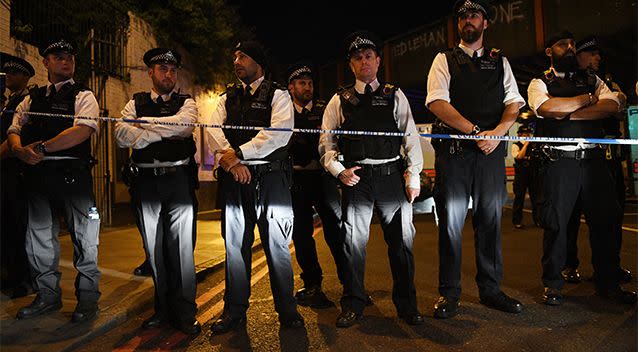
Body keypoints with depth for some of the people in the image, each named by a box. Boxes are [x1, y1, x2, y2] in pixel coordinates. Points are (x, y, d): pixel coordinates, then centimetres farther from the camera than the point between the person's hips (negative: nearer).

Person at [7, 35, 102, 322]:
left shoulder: (83, 96, 2)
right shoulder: (32, 98, 18)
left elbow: (83, 131, -15)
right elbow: (14, 130, 12)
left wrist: (40, 148, -15)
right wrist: (21, 151, -11)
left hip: (72, 174, -5)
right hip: (37, 175, 6)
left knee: (83, 238, 1)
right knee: (38, 239, 12)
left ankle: (87, 299, 13)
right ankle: (47, 296, 27)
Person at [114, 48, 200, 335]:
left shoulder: (186, 103, 9)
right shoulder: (136, 103, 12)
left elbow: (184, 123, -15)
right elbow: (121, 135, -5)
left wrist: (144, 123, -9)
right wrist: (166, 133, -14)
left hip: (178, 179, -2)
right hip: (145, 180, 2)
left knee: (181, 246, 0)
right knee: (154, 248, 10)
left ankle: (185, 312, 11)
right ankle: (163, 308, 23)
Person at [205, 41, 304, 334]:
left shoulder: (278, 95, 4)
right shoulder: (228, 97, 17)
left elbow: (280, 133, -13)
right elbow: (213, 130, 4)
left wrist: (239, 152, -16)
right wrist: (229, 159, -14)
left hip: (270, 177, -4)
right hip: (234, 178, 4)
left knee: (276, 244, 2)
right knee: (235, 244, 9)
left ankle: (286, 309, 16)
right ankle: (235, 311, 21)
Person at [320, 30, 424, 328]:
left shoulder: (395, 96, 11)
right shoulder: (340, 100, 10)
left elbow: (411, 138, 5)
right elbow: (326, 143, 7)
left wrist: (413, 176, -2)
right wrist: (339, 170, -8)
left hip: (391, 175, 1)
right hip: (356, 178, 0)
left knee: (402, 239, 6)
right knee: (354, 241, 3)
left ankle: (406, 303, 24)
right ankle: (353, 305, 19)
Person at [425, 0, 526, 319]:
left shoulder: (500, 62, 19)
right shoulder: (444, 60, 9)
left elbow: (514, 103, 10)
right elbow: (437, 103, -5)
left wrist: (498, 131, -11)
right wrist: (475, 132, -13)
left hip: (491, 149, 3)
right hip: (453, 150, -3)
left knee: (490, 219, 7)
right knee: (451, 221, -2)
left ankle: (490, 289, 20)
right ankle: (449, 292, 10)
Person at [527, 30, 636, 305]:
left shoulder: (592, 80, 19)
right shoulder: (540, 83, 8)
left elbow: (611, 106, 0)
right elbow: (546, 108, -14)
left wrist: (567, 113, -10)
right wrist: (586, 99, -2)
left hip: (593, 159, 4)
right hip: (559, 162, -4)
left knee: (606, 220, 6)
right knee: (556, 223, -1)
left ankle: (608, 283, 21)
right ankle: (552, 284, 12)